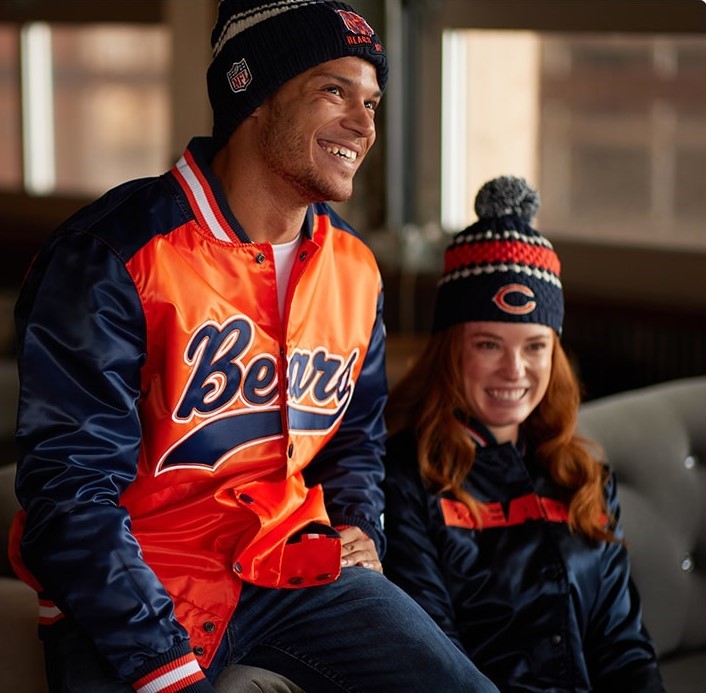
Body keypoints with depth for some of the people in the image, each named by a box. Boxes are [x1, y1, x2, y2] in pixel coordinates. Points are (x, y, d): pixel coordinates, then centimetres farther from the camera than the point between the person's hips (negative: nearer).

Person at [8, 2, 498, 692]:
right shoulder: (114, 255, -15)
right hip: (133, 590, -5)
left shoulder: (354, 271, 7)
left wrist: (357, 525, 3)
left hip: (294, 562, 6)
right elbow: (69, 487, -18)